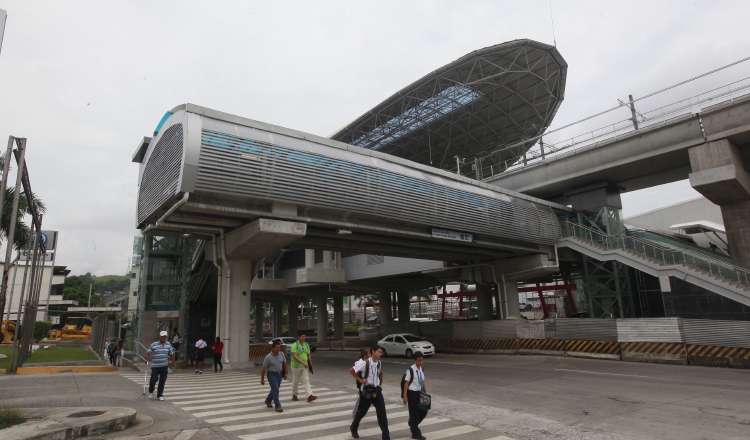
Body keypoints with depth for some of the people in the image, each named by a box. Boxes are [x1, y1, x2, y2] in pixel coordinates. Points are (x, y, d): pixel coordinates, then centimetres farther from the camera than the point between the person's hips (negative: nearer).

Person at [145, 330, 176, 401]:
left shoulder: (168, 345, 5)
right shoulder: (154, 345, -5)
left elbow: (171, 354, 13)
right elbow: (148, 352, -2)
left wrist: (173, 363, 15)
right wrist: (147, 360, -17)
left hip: (164, 366, 3)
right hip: (155, 366, -3)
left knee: (162, 380, 5)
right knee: (153, 379, -2)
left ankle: (160, 395, 19)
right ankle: (150, 391, 28)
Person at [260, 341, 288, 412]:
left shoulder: (281, 354, -5)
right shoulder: (268, 357, -18)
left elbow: (284, 363, 9)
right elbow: (264, 368, -12)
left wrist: (285, 373, 12)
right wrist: (262, 379, -9)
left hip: (279, 374, 5)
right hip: (271, 374, -5)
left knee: (275, 389, 17)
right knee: (275, 390, -10)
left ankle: (268, 401, 40)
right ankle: (278, 406, -3)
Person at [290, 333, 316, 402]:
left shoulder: (306, 345, 6)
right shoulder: (295, 345, -13)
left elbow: (309, 355, 13)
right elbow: (295, 356, -24)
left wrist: (311, 364, 8)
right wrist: (303, 363, -32)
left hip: (305, 366, 4)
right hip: (296, 366, -4)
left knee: (306, 381, -5)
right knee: (296, 381, 9)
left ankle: (309, 396, -13)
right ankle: (294, 395, 28)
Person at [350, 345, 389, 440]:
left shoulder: (378, 363, 0)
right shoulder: (366, 363, -21)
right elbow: (351, 370, -20)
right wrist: (360, 379, -17)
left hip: (376, 390, 5)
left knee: (382, 412, -2)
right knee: (362, 411, 14)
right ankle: (353, 428, 40)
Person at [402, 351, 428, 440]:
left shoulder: (421, 369, 6)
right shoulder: (411, 370, -16)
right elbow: (406, 383, -15)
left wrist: (426, 393, 14)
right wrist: (405, 396, -17)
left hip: (420, 393, 7)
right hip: (412, 393, -7)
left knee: (424, 411, 10)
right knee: (414, 413, 2)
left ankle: (413, 425, 34)